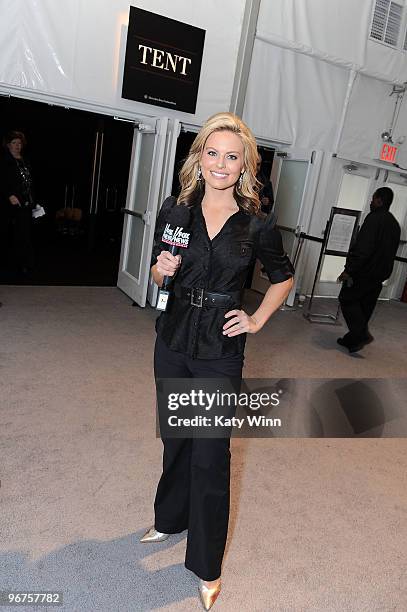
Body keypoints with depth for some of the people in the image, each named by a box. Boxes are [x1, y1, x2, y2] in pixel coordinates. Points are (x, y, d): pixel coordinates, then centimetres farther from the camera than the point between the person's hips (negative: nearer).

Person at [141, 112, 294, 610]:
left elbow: (282, 278, 9)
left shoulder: (257, 225, -7)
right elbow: (157, 274, 9)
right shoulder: (174, 210, -1)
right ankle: (171, 518, 47)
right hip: (174, 339, 3)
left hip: (220, 350, -3)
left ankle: (207, 567, 26)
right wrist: (163, 270, -13)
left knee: (210, 452, 4)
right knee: (175, 438, 19)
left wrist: (257, 320, 0)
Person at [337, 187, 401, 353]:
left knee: (347, 300, 2)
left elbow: (363, 248, -24)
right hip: (381, 275, 9)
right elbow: (390, 253, 20)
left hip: (365, 271, -9)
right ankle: (352, 339, 21)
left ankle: (362, 334, -8)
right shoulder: (395, 224, 15)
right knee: (365, 307, 13)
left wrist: (349, 270, -22)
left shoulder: (374, 218, -15)